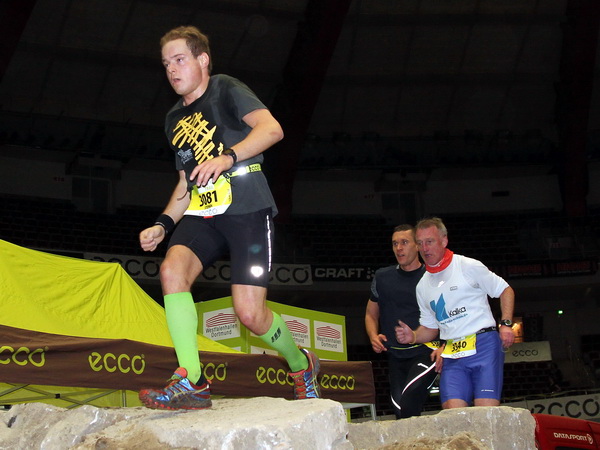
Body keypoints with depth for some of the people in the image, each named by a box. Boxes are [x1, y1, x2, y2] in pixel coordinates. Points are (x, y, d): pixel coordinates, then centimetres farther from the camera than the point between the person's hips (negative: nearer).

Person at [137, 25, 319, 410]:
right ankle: (192, 382, -26)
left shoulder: (226, 90, 2)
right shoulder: (175, 119, 22)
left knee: (250, 312, -13)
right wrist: (163, 225, 12)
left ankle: (301, 364, 19)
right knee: (172, 269, -26)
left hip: (247, 210, -6)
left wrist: (228, 156, -28)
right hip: (202, 215, 6)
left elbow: (271, 128, -14)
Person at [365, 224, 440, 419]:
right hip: (396, 357, 4)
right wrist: (373, 336, 1)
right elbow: (371, 314, 21)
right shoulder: (382, 277, 13)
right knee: (400, 409, 1)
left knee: (409, 400, -25)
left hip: (426, 352, -4)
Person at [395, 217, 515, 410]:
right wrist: (413, 336, 2)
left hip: (483, 345, -4)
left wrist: (506, 324, -7)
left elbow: (505, 290, 6)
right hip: (453, 356, 4)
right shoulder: (422, 286, 15)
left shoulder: (468, 266, 0)